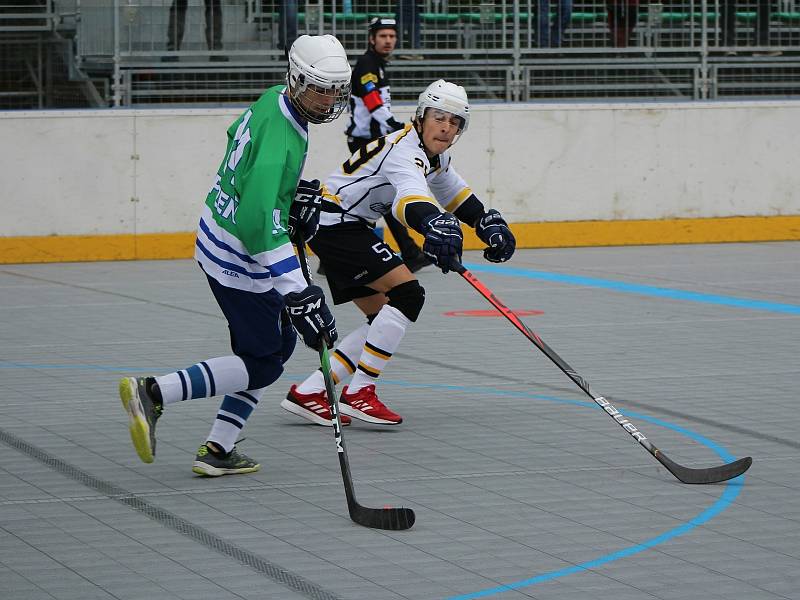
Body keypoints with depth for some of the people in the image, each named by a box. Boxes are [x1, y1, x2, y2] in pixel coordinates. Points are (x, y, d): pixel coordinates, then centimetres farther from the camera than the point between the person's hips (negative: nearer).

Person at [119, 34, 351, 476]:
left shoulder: (274, 100, -1)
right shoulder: (280, 142, -30)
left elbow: (237, 135, 22)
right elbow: (258, 224, -37)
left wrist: (297, 192, 14)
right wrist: (298, 293, -39)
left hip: (218, 238, 10)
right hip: (237, 261, -10)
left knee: (278, 344, 17)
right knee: (262, 363, -1)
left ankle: (218, 449, 16)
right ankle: (153, 393, -6)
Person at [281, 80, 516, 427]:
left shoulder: (435, 155, 10)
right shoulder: (404, 151, -23)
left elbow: (453, 192, 29)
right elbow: (411, 195, -45)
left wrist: (488, 223, 17)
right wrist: (435, 224, -65)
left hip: (347, 228, 11)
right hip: (334, 224, -11)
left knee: (385, 318, 9)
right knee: (406, 294, -19)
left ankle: (308, 393, 8)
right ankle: (358, 394, -16)